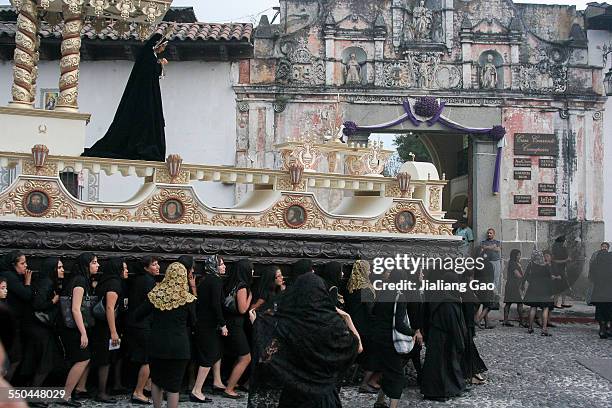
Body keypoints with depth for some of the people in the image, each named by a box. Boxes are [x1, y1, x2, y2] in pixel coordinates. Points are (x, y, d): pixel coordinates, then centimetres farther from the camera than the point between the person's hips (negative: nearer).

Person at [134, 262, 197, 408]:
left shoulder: (155, 294, -2)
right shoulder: (187, 299, -8)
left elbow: (137, 314, 5)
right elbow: (192, 322, 5)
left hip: (157, 344, 2)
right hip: (179, 346, -2)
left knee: (156, 379, 20)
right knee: (174, 385, 4)